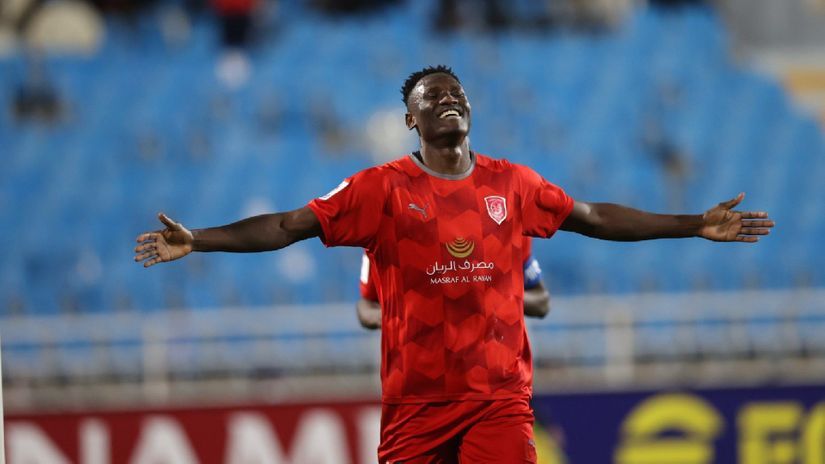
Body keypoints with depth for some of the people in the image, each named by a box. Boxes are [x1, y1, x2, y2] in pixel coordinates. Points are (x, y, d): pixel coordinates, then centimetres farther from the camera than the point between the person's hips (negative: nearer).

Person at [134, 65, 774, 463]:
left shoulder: (511, 184, 9)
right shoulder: (383, 189, 1)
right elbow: (290, 225, -3)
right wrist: (195, 241, -13)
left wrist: (697, 225, 17)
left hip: (501, 396, 1)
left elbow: (596, 217, 17)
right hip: (415, 400, -1)